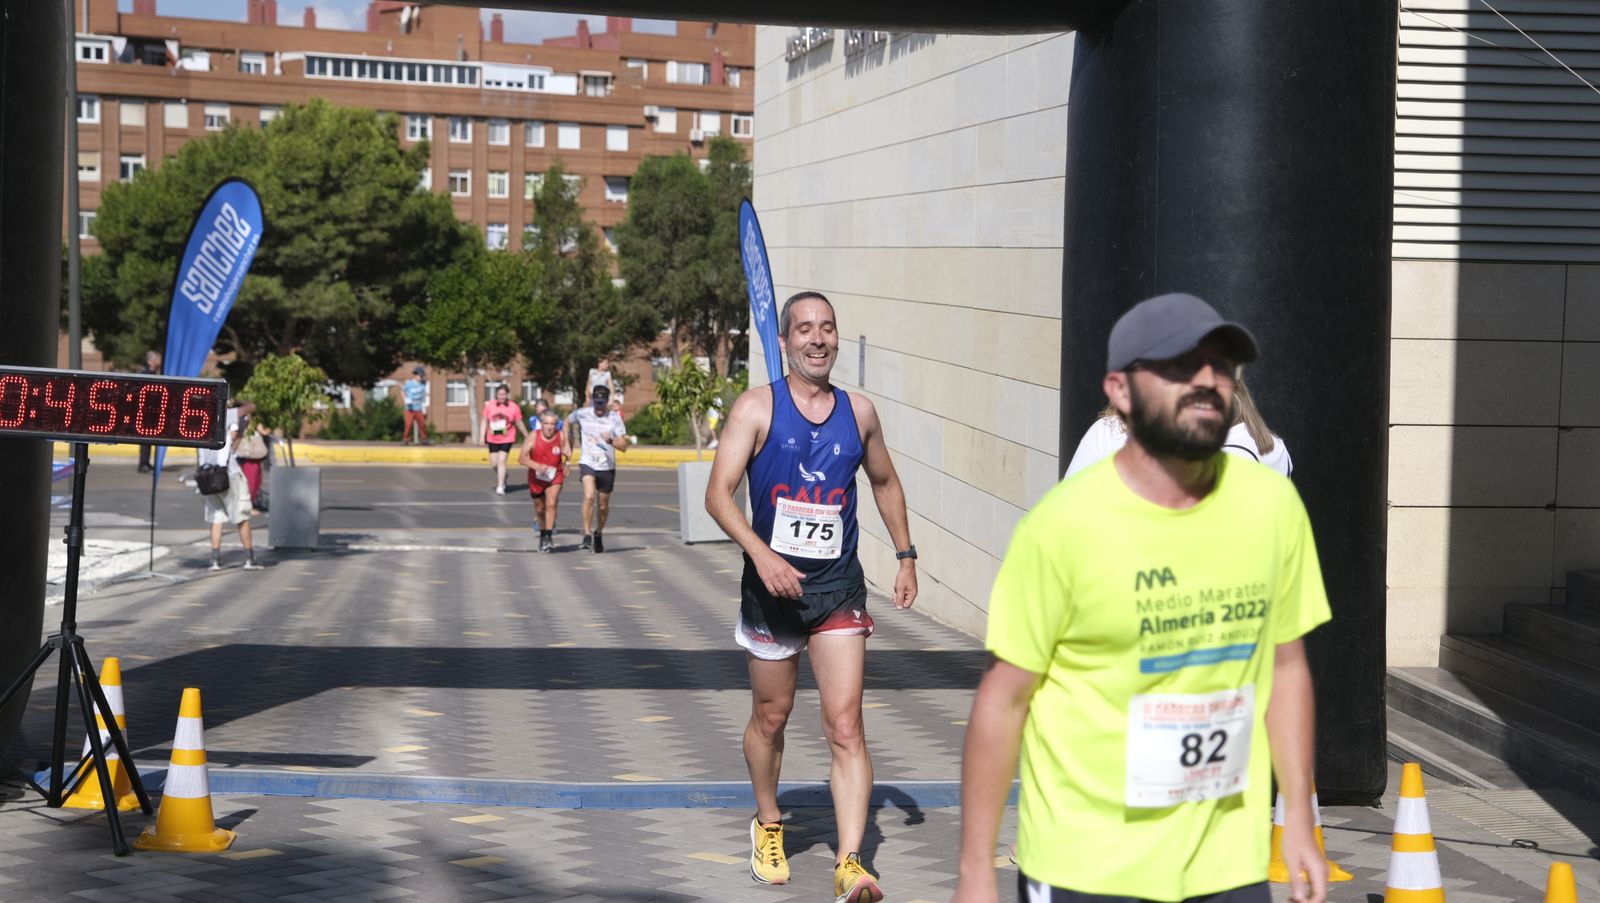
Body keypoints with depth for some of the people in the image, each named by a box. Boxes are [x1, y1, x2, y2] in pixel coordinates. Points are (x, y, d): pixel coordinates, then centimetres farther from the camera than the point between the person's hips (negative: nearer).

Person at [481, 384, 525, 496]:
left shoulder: (513, 407, -6)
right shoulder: (490, 405, -3)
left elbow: (519, 423, 4)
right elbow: (485, 421, 4)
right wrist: (482, 436, 0)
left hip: (507, 439, -3)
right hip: (493, 439, 3)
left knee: (501, 461, -14)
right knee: (494, 463, 8)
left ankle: (500, 487, -10)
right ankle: (502, 476, 40)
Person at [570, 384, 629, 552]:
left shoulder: (615, 418, -7)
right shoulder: (582, 414, -5)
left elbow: (624, 446, -10)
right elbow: (567, 422, 18)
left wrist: (611, 441, -30)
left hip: (607, 467, 1)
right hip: (587, 463, -1)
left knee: (603, 505, 11)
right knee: (589, 497, -25)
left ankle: (598, 534, 36)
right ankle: (587, 535, -21)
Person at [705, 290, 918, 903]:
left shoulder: (859, 412, 4)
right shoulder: (757, 408, -6)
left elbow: (885, 483, 21)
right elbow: (718, 493, -14)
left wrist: (905, 556, 15)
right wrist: (761, 553, -27)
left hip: (839, 588, 1)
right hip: (772, 584, -1)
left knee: (845, 727, -9)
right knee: (770, 717, 15)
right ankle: (768, 825, 40)